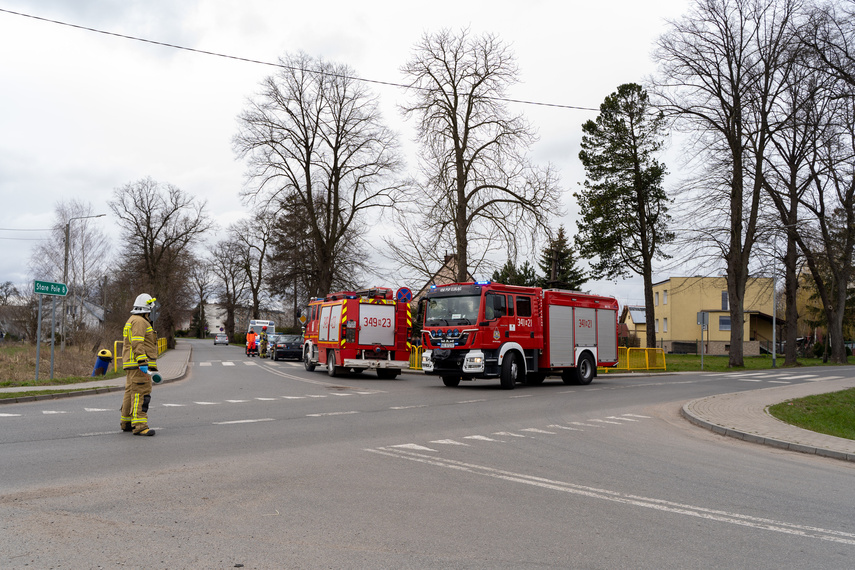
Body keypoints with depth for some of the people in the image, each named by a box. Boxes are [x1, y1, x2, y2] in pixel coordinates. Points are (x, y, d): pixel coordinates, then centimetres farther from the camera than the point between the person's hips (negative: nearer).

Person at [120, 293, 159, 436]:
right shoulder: (139, 321, -11)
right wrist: (143, 363, -27)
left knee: (131, 392, 15)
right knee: (141, 393, -14)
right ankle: (140, 426, -19)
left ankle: (127, 423, 23)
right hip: (139, 364, -11)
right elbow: (137, 344, -21)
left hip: (134, 365, 11)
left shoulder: (132, 321, 22)